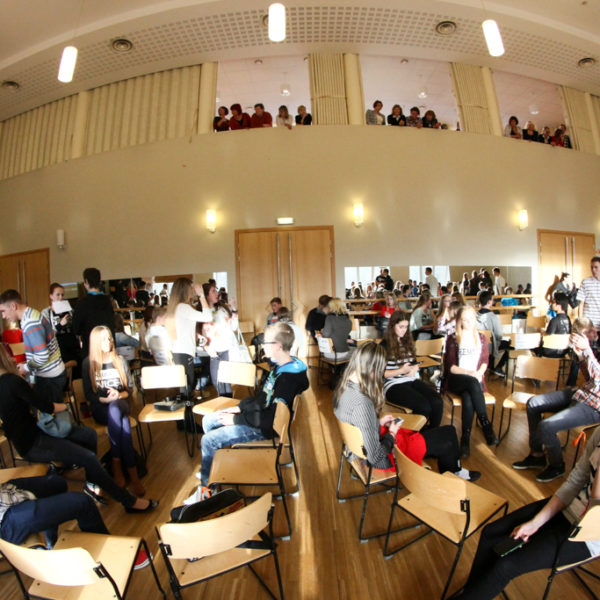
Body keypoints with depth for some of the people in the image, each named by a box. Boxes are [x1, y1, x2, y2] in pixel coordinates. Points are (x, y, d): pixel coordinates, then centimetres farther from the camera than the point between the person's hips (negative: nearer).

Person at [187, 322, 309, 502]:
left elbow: (271, 418, -28)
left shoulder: (289, 379, -29)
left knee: (208, 440, -11)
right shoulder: (281, 367, 2)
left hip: (265, 428, -10)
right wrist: (240, 407, 4)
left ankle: (207, 486, 11)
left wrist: (236, 419, -19)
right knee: (208, 421, 13)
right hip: (260, 415, 10)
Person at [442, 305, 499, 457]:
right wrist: (469, 373, -15)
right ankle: (486, 426, -32)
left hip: (475, 379, 2)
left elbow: (485, 361, 11)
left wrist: (479, 373, -10)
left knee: (468, 399, -34)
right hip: (456, 379, -2)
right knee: (473, 383, -37)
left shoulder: (481, 338, 14)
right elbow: (450, 366, -1)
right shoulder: (453, 339, 3)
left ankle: (465, 439, -27)